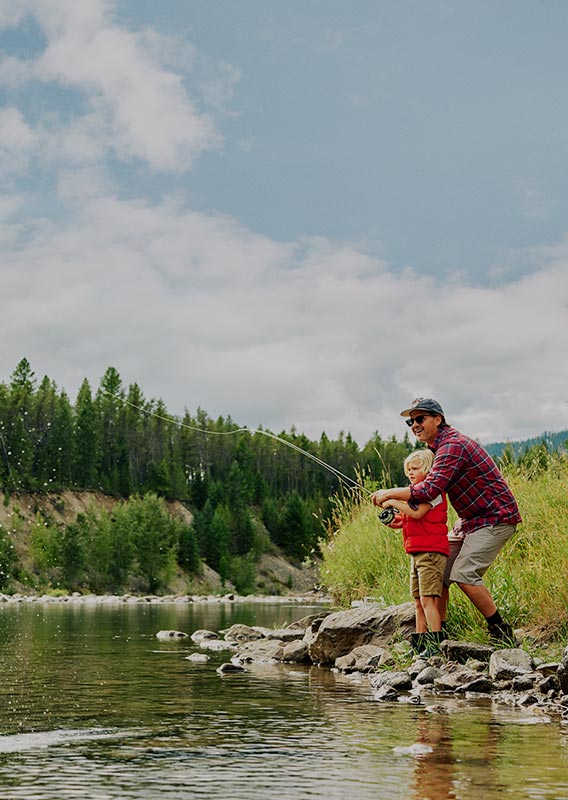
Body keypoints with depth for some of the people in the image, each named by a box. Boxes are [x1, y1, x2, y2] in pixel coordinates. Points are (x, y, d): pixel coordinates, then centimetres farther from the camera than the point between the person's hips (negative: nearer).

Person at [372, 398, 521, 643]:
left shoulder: (453, 445, -20)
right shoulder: (442, 446, 14)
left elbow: (429, 490, -28)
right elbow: (432, 491, 20)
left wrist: (389, 493, -18)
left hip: (495, 518, -10)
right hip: (473, 520, 10)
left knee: (464, 573, -18)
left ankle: (502, 632, -8)